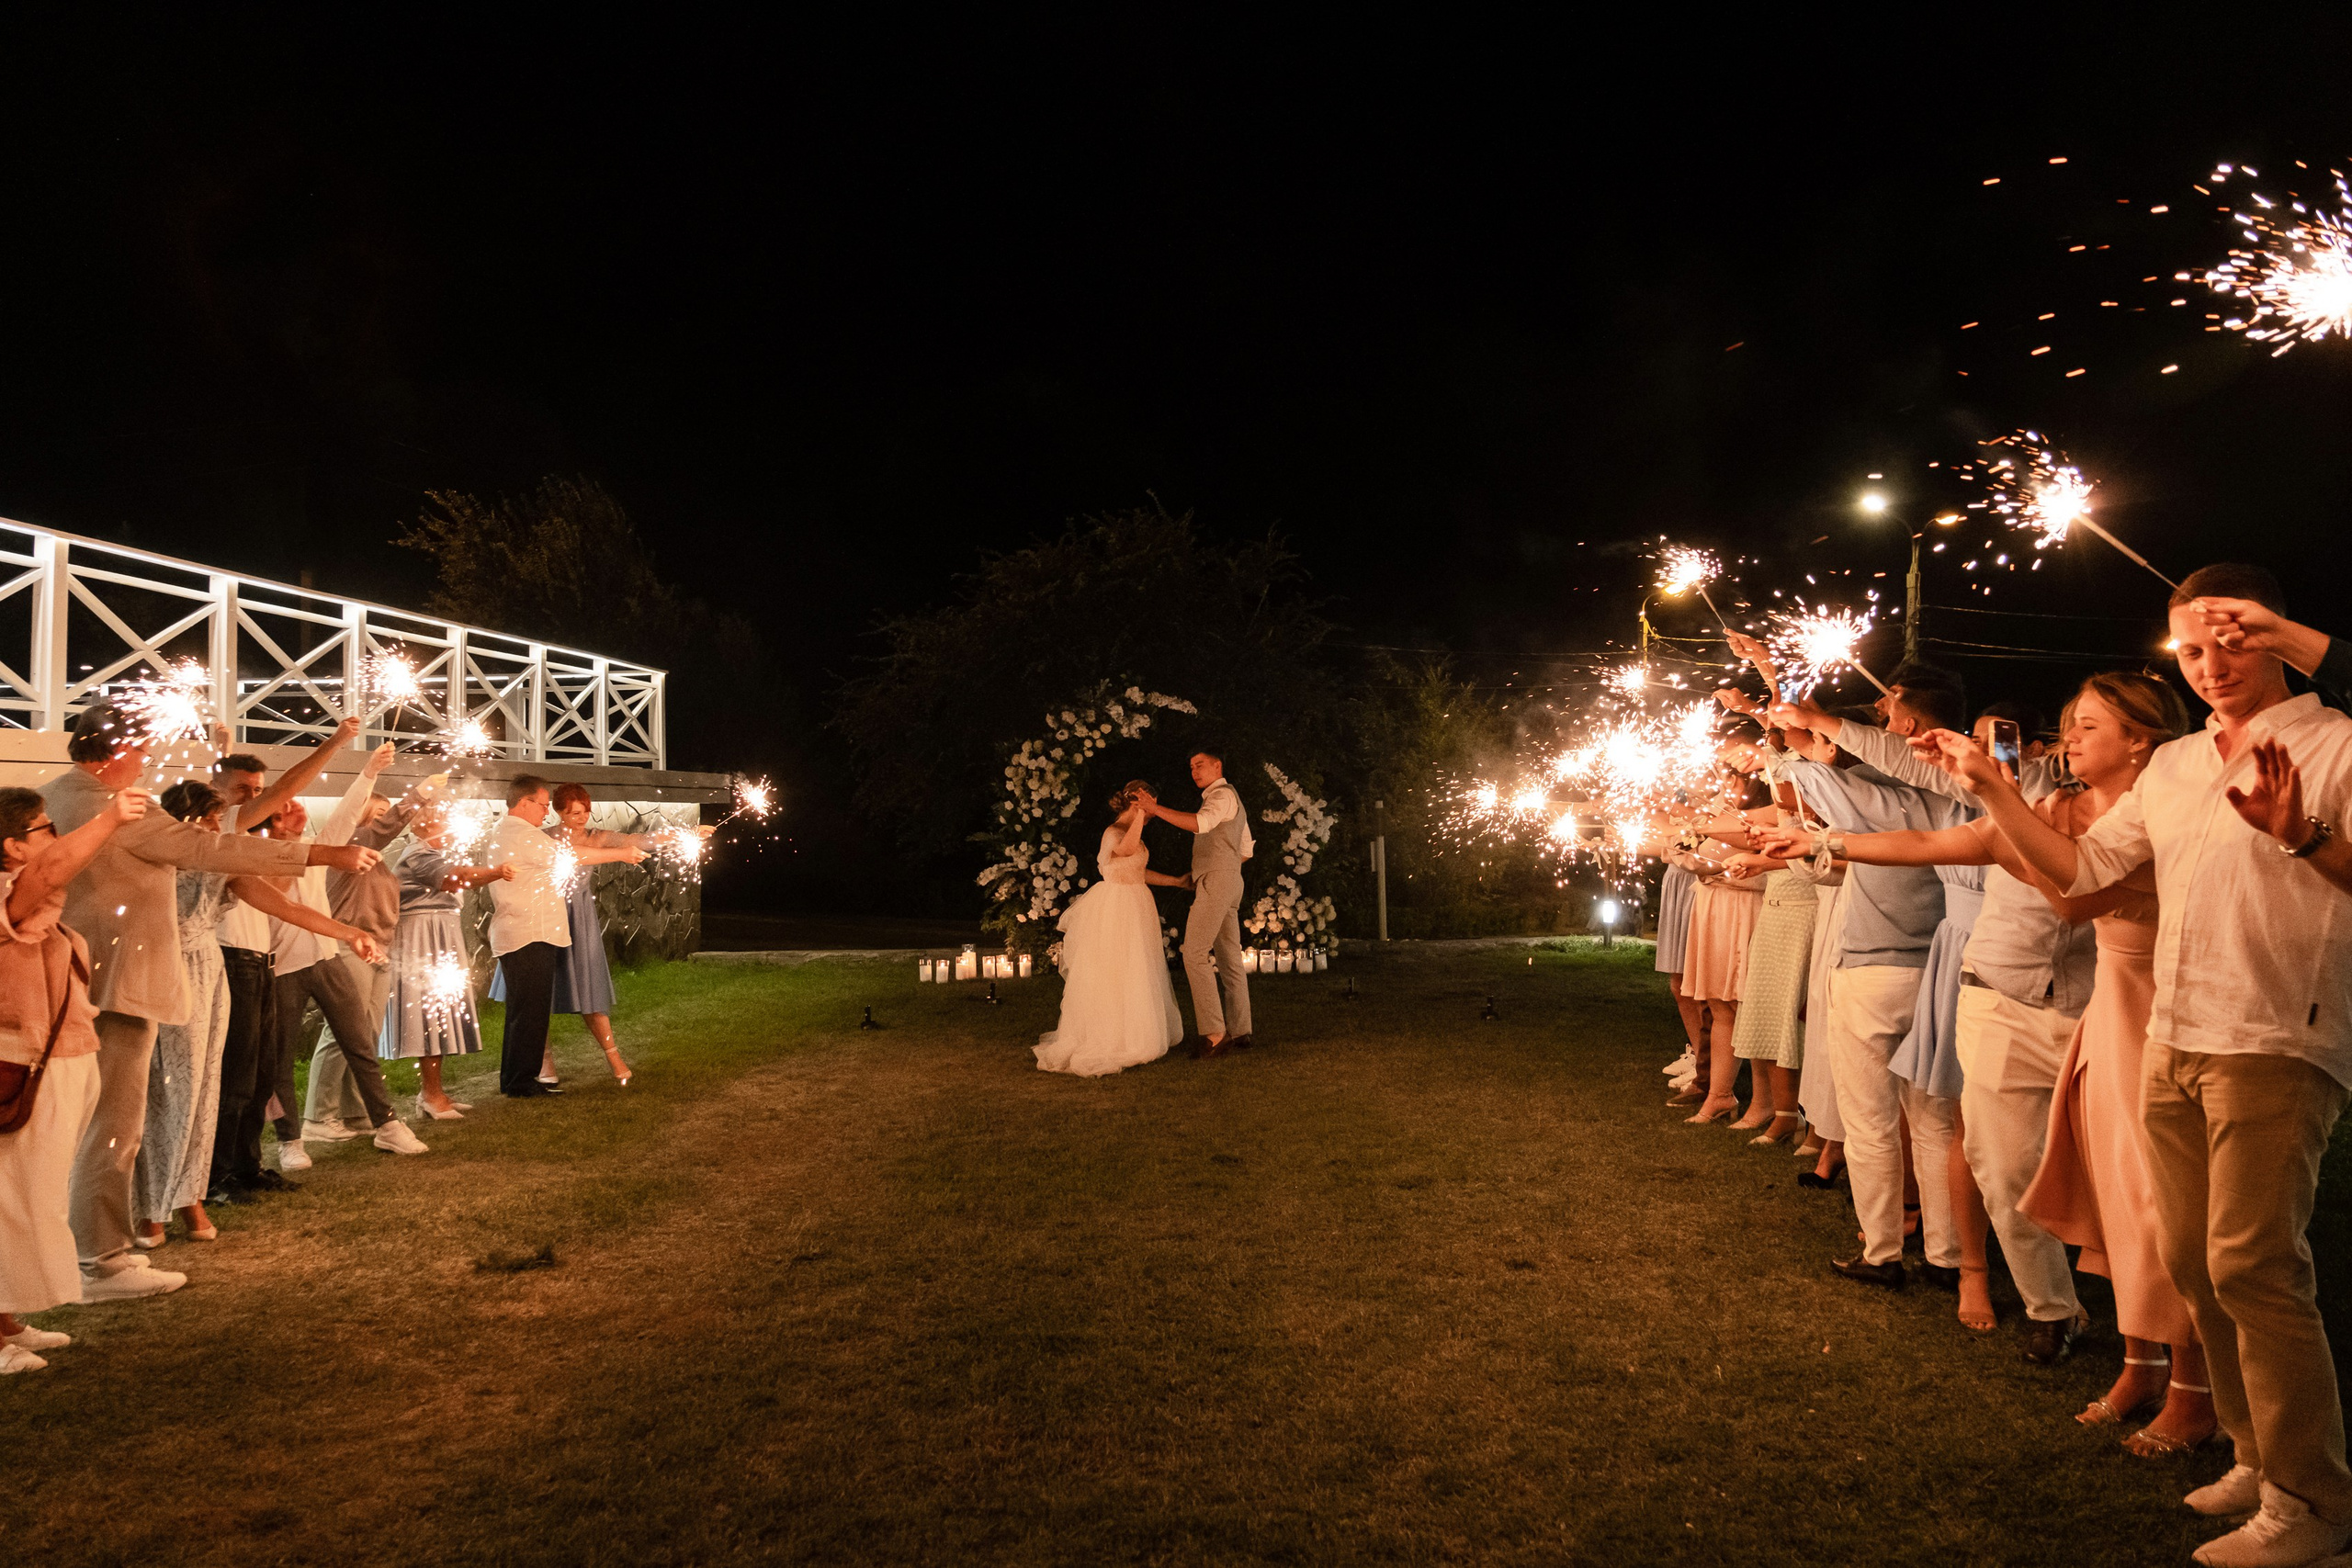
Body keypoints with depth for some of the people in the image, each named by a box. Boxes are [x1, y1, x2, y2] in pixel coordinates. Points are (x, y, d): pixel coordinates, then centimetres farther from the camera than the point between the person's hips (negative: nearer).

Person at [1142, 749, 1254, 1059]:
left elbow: (1200, 823, -28)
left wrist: (1156, 809, -27)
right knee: (1229, 959, 7)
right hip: (1229, 885, 11)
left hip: (1215, 883, -11)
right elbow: (1247, 850, 30)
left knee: (1195, 954, -14)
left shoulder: (1223, 794, -7)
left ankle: (1214, 1033, -18)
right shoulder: (1230, 800, 26)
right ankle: (1240, 1031, 6)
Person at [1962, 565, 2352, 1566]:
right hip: (2172, 1042, 7)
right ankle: (2259, 1456, 25)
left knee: (2250, 1263, -10)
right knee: (2191, 1261, 10)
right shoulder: (2172, 767, 17)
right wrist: (1992, 790, 11)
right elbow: (2079, 866, 18)